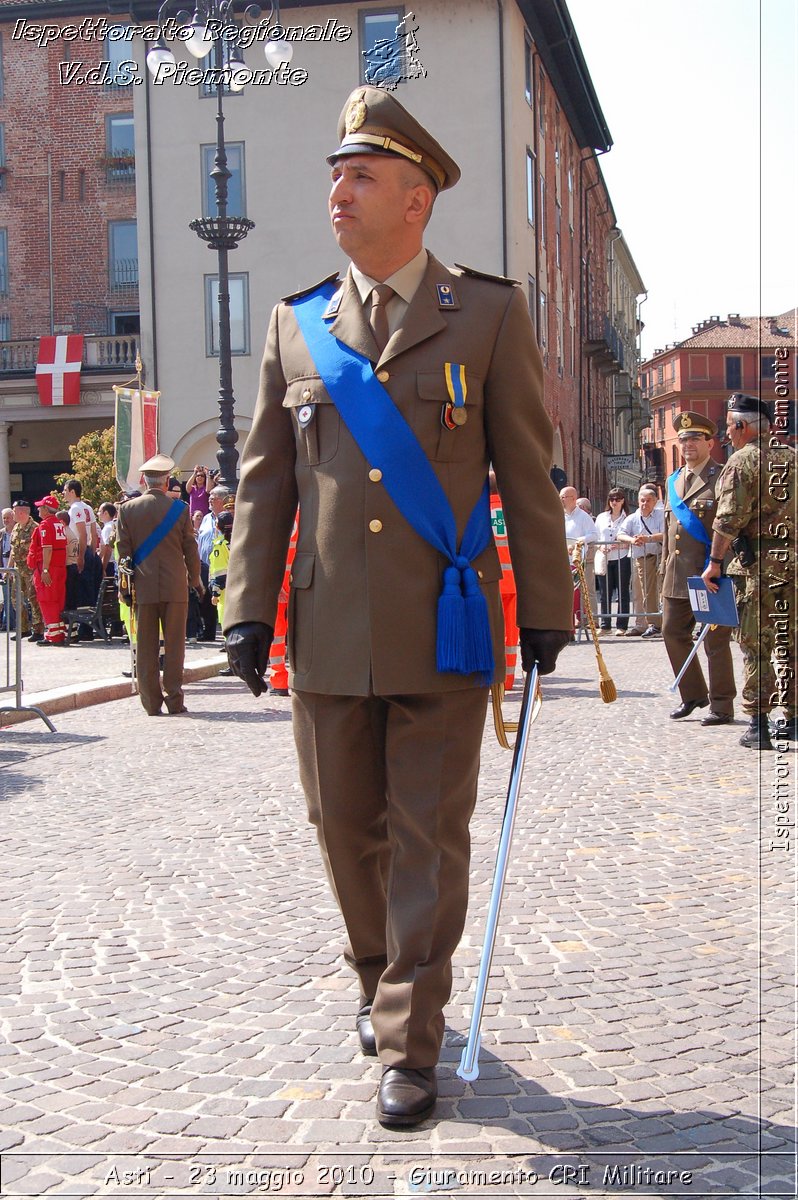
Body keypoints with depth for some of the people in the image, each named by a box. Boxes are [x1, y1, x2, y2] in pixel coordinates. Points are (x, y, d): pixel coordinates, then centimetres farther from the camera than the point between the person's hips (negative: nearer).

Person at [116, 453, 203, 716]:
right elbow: (190, 550, 2)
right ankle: (174, 700, 3)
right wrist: (195, 579, 15)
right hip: (175, 586, -1)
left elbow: (123, 551, 2)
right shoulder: (179, 509, -2)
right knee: (174, 644, 4)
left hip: (143, 587, 1)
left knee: (146, 646, 6)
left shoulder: (127, 509, 0)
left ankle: (151, 702, 6)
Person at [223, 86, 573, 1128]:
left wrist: (545, 610, 3)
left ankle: (408, 1046, 11)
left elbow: (527, 474, 4)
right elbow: (266, 478, 10)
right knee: (348, 831, 12)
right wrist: (249, 608, 3)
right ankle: (382, 983, 35)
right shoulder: (297, 324, 10)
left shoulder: (489, 313, 3)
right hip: (329, 633, 3)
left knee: (429, 842, 0)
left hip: (444, 631, -3)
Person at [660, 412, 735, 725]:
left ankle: (721, 706, 8)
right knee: (673, 633, 9)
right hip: (677, 576, 7)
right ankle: (693, 694, 25)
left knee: (715, 639, -1)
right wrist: (664, 573, 17)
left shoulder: (722, 479, -5)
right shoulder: (674, 481, 17)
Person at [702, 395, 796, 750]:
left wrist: (715, 561, -8)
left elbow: (729, 518, -13)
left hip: (758, 561, -6)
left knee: (755, 644, -2)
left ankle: (758, 724, -3)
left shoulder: (743, 460, -6)